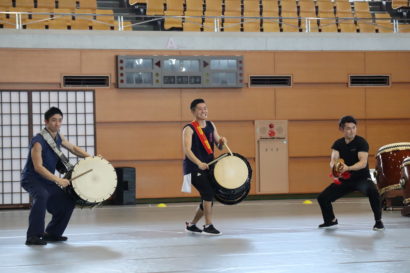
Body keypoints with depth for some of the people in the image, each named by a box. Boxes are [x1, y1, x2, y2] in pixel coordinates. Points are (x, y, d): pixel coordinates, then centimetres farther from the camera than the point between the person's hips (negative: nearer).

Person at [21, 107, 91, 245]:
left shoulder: (59, 137, 2)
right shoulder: (38, 141, -24)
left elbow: (73, 148, 17)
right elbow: (38, 167, -30)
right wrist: (58, 180, -36)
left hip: (47, 180, 9)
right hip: (31, 178, -9)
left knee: (68, 202, 8)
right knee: (42, 196, -36)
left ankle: (52, 233, 24)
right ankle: (33, 236, -30)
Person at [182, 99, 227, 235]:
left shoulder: (211, 125, 9)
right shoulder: (189, 129, -11)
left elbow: (219, 145, 13)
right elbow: (187, 150, -23)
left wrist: (222, 142, -12)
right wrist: (199, 163, -38)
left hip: (208, 168, 7)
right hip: (194, 169, -7)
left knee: (208, 198, 10)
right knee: (208, 193, -21)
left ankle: (191, 224, 28)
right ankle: (208, 226, -14)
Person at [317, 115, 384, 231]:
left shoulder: (361, 142, -14)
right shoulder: (338, 144, 0)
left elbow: (363, 162, -27)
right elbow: (333, 160, -14)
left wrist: (348, 168, -45)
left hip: (362, 178, -5)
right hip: (345, 179, 5)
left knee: (373, 192, -37)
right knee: (322, 198, -2)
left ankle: (378, 221, -17)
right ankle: (331, 220, 28)